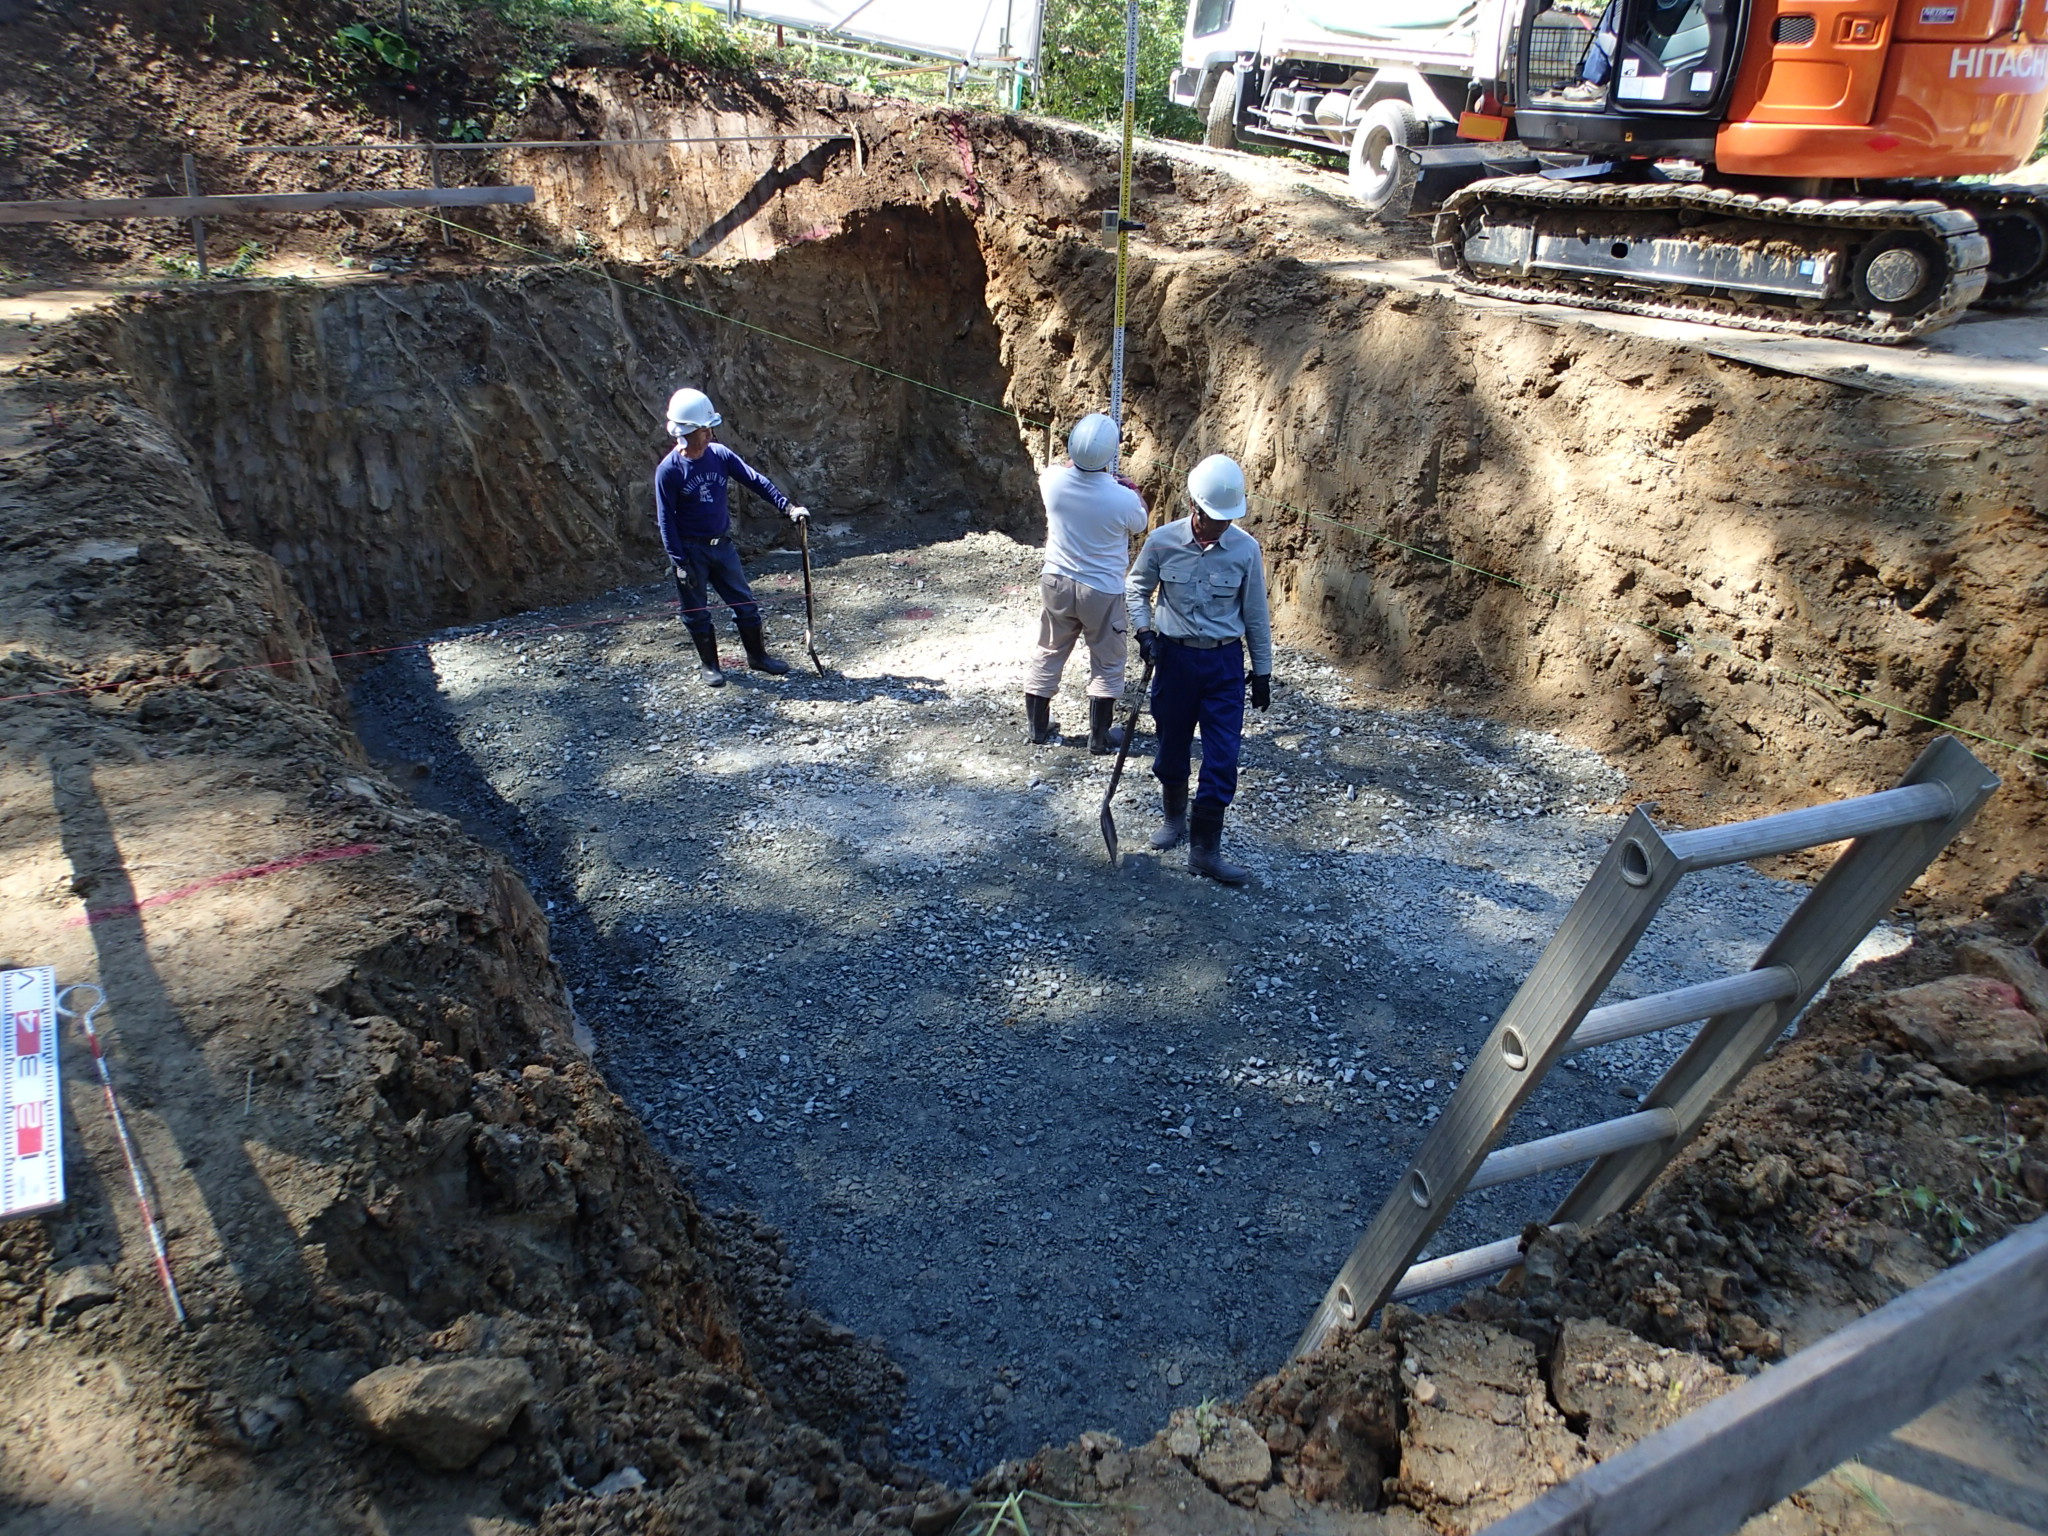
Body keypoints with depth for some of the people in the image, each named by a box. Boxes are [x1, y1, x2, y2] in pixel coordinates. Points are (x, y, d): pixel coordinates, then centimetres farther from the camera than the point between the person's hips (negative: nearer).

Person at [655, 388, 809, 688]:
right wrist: (679, 562, -15)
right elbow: (666, 520, -13)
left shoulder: (720, 454, -5)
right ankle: (710, 666, 24)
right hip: (691, 551, -4)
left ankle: (757, 655, 27)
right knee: (697, 613, 8)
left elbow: (755, 480, -4)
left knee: (745, 603, 10)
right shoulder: (668, 471, -16)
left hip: (722, 545, 4)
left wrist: (787, 507, -15)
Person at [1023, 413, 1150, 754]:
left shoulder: (1052, 480, -16)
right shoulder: (1123, 499, -24)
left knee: (1048, 655, 20)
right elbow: (1139, 525, 1)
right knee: (1107, 665, 14)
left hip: (1056, 584, 4)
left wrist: (1078, 459, 21)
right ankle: (1099, 738, 21)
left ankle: (1037, 727, 30)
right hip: (1103, 591, -3)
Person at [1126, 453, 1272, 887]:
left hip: (1225, 662, 0)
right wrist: (1144, 630, -9)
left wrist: (1262, 671, 5)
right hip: (1174, 656, 1)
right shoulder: (1162, 542, -10)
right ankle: (1175, 816, 40)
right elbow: (1137, 587, 7)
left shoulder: (1246, 549, -9)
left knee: (1222, 758, -3)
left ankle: (1205, 848, 7)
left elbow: (1255, 613, 1)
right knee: (1172, 745, 14)